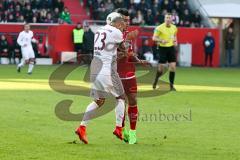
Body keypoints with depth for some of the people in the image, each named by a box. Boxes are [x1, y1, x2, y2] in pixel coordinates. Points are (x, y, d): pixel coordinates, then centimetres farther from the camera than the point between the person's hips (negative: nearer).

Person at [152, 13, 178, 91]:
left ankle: (171, 85, 3)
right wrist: (161, 41, -24)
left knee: (173, 66, -6)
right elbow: (154, 38, -7)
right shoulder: (160, 28, -11)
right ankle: (156, 80, 29)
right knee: (161, 68, -1)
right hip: (163, 48, -4)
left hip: (171, 48, 4)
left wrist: (175, 41, 4)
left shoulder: (174, 28, 5)